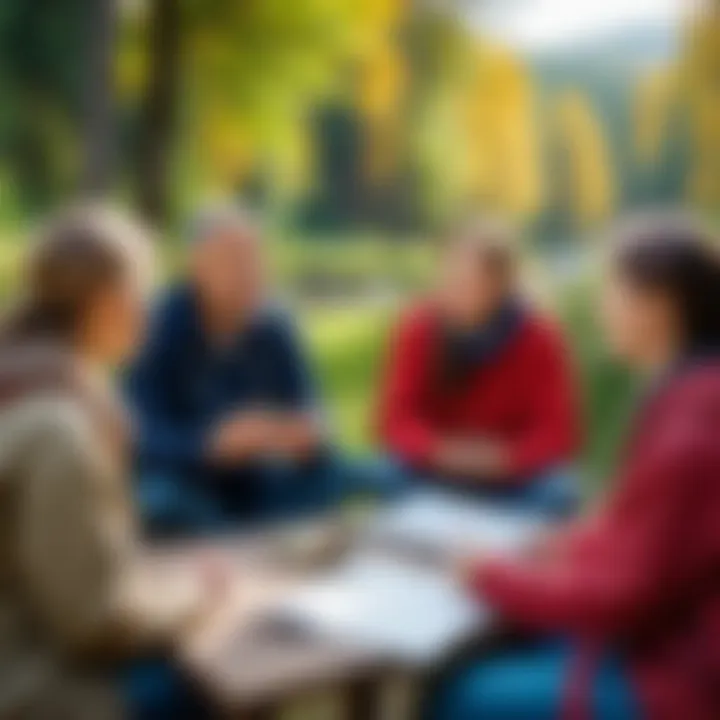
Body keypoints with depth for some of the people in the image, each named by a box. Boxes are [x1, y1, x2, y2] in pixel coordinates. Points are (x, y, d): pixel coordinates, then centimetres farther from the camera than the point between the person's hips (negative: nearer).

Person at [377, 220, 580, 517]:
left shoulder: (540, 338, -14)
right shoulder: (418, 328, -10)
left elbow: (558, 433, -14)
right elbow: (396, 420, -12)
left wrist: (505, 457, -32)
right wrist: (440, 450, -31)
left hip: (515, 479, 0)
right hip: (433, 473, 1)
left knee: (556, 497, -26)